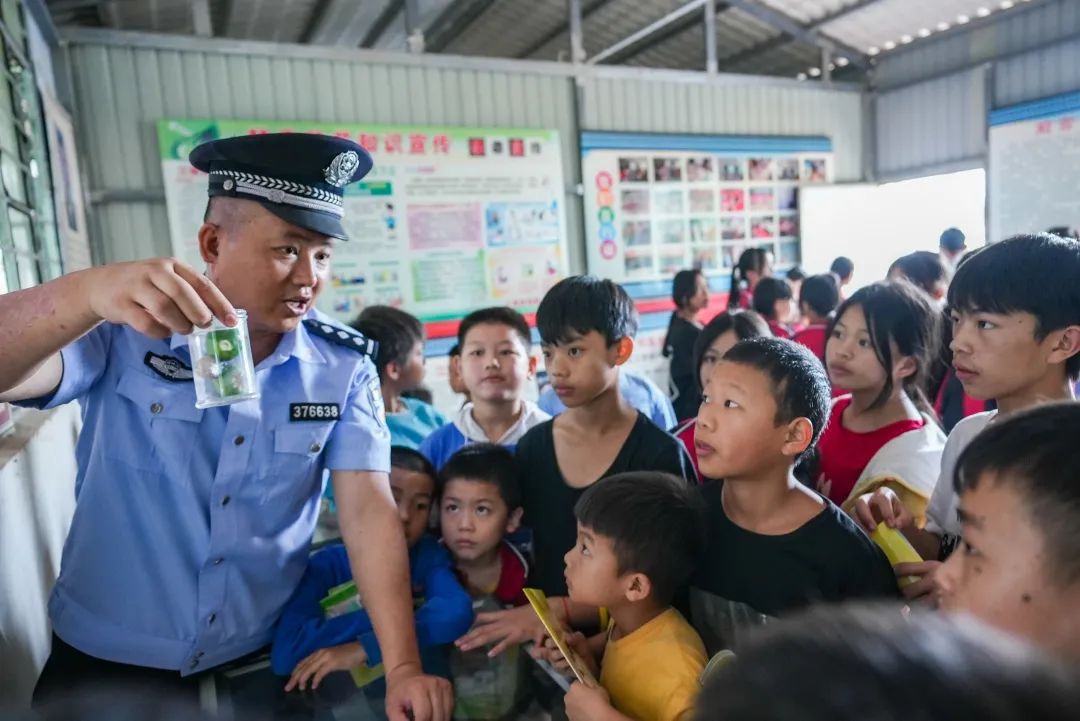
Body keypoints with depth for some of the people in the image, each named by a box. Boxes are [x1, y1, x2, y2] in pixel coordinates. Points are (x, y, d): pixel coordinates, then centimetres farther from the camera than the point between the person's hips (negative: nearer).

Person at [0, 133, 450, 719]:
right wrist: (88, 292, -47)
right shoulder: (122, 333, -14)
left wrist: (403, 667, -22)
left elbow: (368, 509, -15)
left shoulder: (344, 366, -11)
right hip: (104, 659, -1)